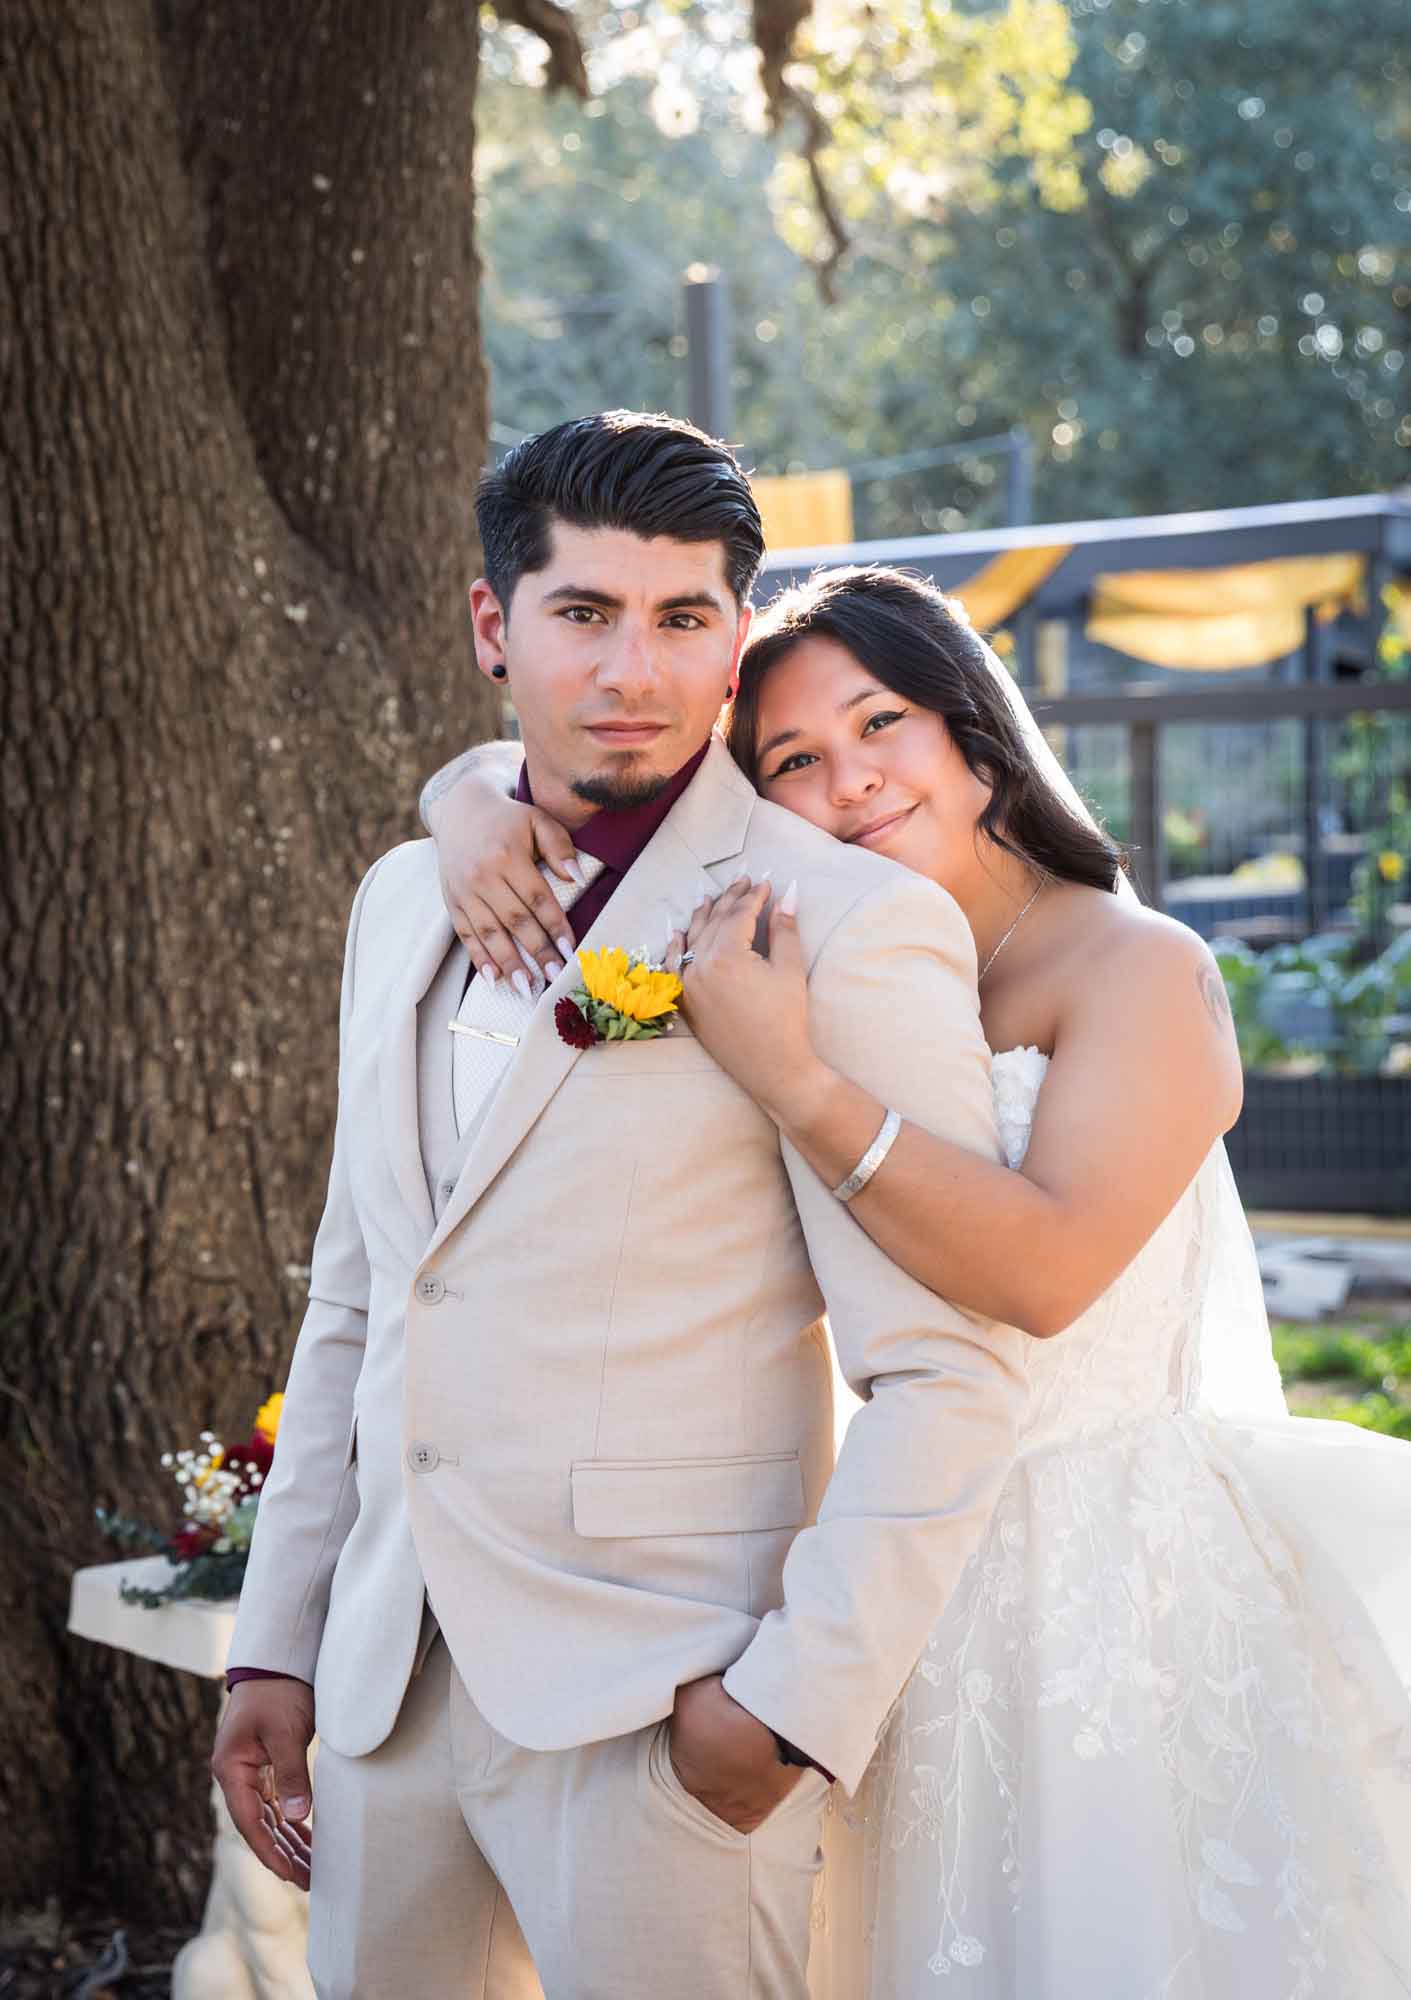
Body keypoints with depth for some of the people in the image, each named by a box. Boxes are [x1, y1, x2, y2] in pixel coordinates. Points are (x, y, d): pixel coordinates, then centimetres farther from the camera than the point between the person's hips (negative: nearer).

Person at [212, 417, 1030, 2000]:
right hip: (389, 1683, 6)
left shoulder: (847, 925, -9)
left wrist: (804, 1695, -18)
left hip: (668, 1704, -6)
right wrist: (276, 1642, 15)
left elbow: (951, 1370, -13)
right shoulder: (406, 903, 12)